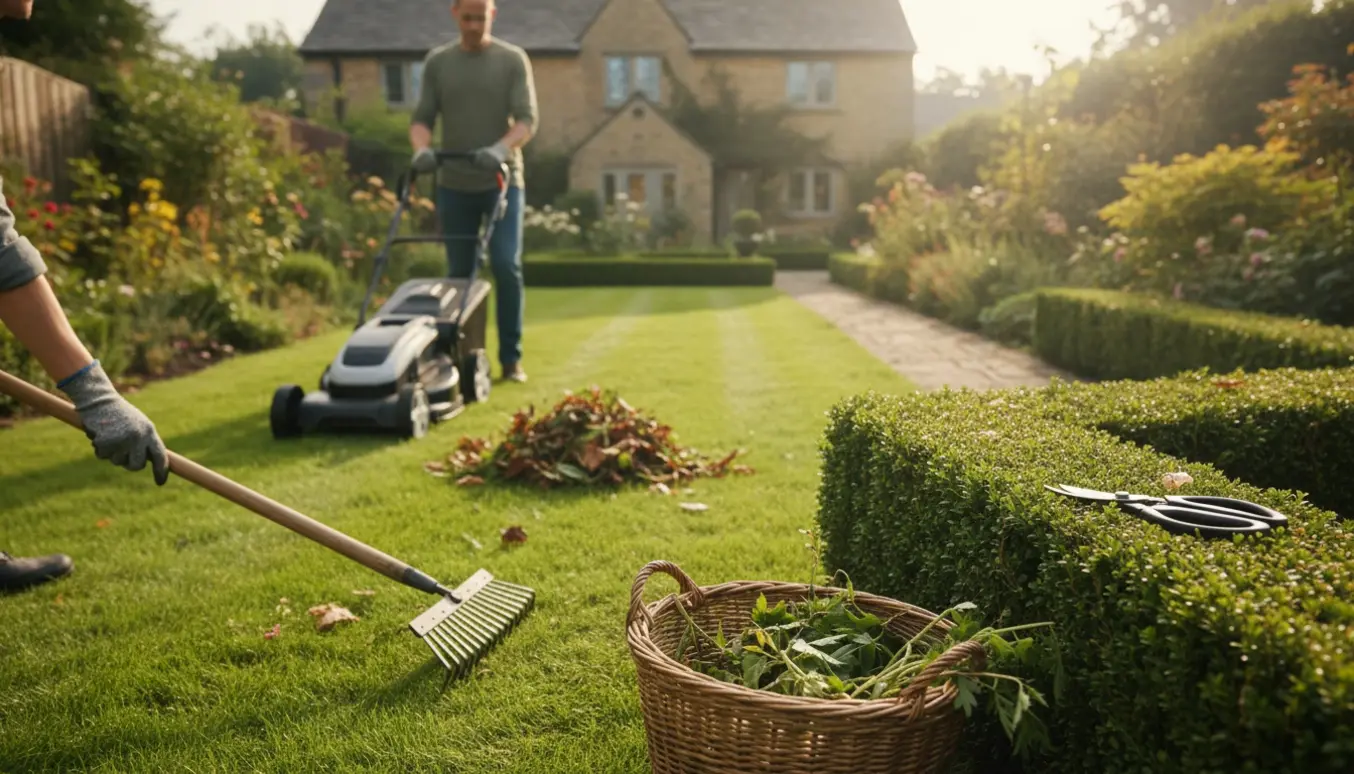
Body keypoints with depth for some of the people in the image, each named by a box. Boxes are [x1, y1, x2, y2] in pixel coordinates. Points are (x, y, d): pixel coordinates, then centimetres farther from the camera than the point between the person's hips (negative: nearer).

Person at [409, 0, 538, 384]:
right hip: (454, 185, 2)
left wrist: (500, 148, -25)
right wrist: (422, 148, -16)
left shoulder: (513, 59, 2)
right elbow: (422, 118, 5)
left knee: (506, 266, -11)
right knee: (459, 272, 5)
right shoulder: (437, 61, 8)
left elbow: (526, 119, -7)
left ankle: (511, 358, -2)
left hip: (502, 181, -2)